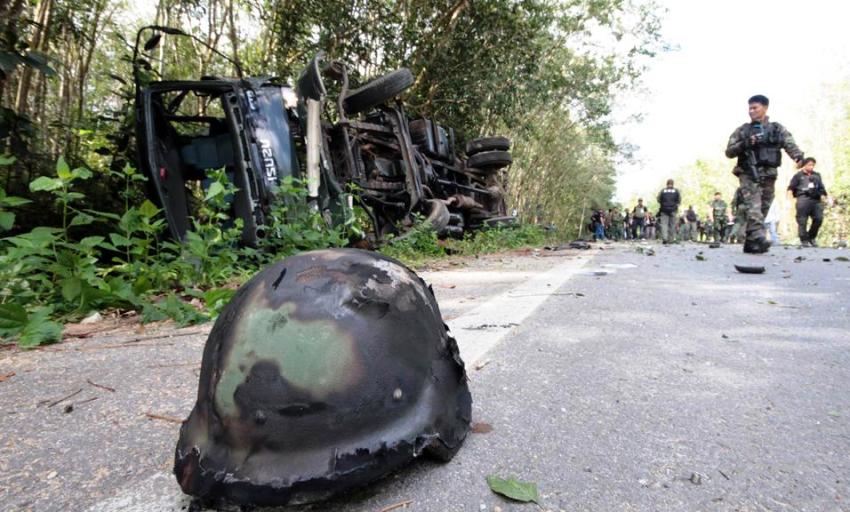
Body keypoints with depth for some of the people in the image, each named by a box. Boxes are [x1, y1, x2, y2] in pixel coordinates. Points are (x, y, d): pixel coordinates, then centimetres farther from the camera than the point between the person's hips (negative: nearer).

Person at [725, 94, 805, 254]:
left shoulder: (777, 129, 11)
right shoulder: (742, 130, 10)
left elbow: (790, 144, -3)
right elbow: (729, 151, 5)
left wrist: (798, 155, -24)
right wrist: (744, 144, -14)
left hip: (768, 175, 3)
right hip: (748, 174, -3)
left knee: (762, 210, 5)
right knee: (754, 207, -19)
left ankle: (750, 243, 12)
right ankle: (759, 239, -32)